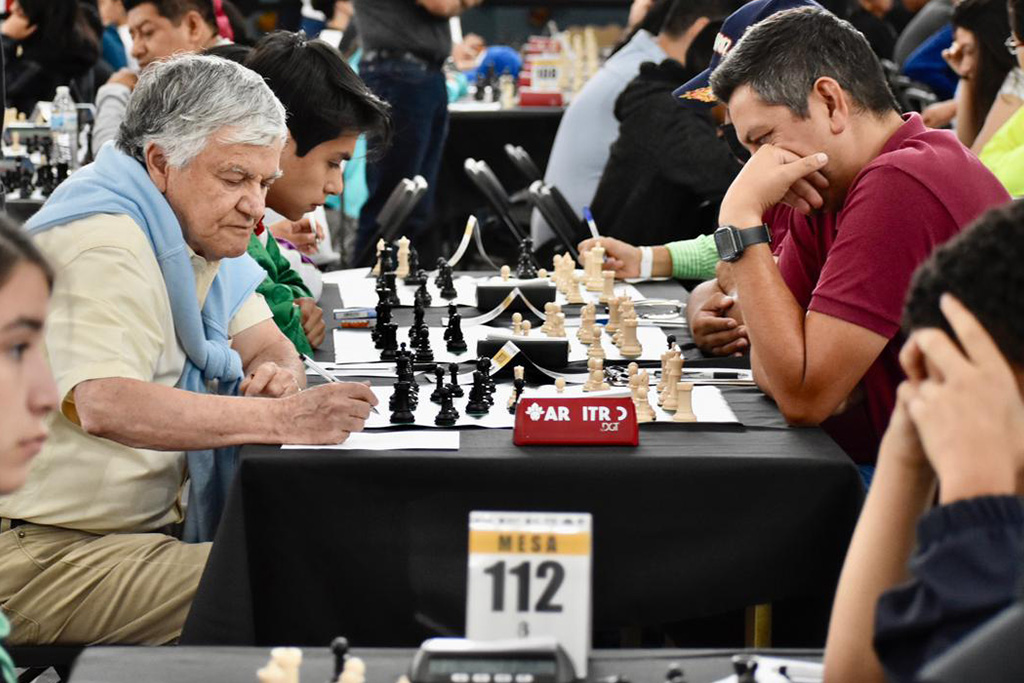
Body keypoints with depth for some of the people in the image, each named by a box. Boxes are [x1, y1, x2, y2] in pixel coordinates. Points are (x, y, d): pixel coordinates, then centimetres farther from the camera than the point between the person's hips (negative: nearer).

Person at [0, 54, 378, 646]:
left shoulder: (201, 230, 13)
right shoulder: (103, 241, -19)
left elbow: (269, 347, 15)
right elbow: (106, 406, -33)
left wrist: (277, 375, -11)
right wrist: (281, 418, -36)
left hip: (152, 524, 10)